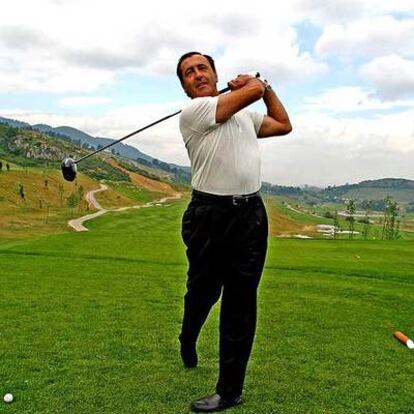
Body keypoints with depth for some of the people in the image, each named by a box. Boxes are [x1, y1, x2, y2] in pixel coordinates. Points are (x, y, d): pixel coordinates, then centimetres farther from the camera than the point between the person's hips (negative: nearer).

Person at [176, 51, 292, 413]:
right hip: (210, 216, -4)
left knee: (241, 303, 3)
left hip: (251, 214, 5)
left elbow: (284, 124, 30)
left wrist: (266, 85, 23)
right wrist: (256, 83, 15)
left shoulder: (245, 114, 18)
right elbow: (252, 90, -8)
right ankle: (188, 340, 47)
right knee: (203, 292, 12)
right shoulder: (193, 112, -7)